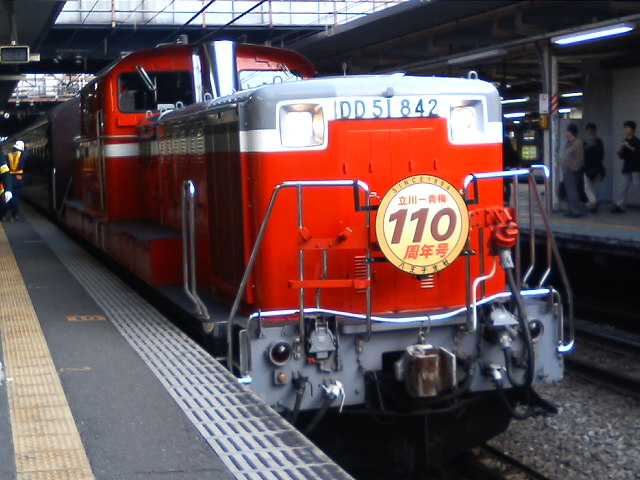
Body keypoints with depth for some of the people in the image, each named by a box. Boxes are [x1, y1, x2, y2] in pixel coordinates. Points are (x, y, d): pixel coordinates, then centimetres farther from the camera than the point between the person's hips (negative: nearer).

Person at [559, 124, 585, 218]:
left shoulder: (577, 143, -13)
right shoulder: (569, 143, 17)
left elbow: (579, 158, -17)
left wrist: (573, 168, -17)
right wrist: (563, 168, 15)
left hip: (571, 171, -10)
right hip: (566, 171, 10)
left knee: (573, 192, -9)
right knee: (569, 192, 13)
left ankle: (577, 211, -6)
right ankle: (572, 211, 20)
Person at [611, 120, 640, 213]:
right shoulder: (625, 141, 17)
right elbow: (621, 156, 17)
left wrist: (629, 147, -25)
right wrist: (620, 150, -3)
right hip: (626, 168, 7)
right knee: (623, 187, 5)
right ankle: (620, 206, 5)